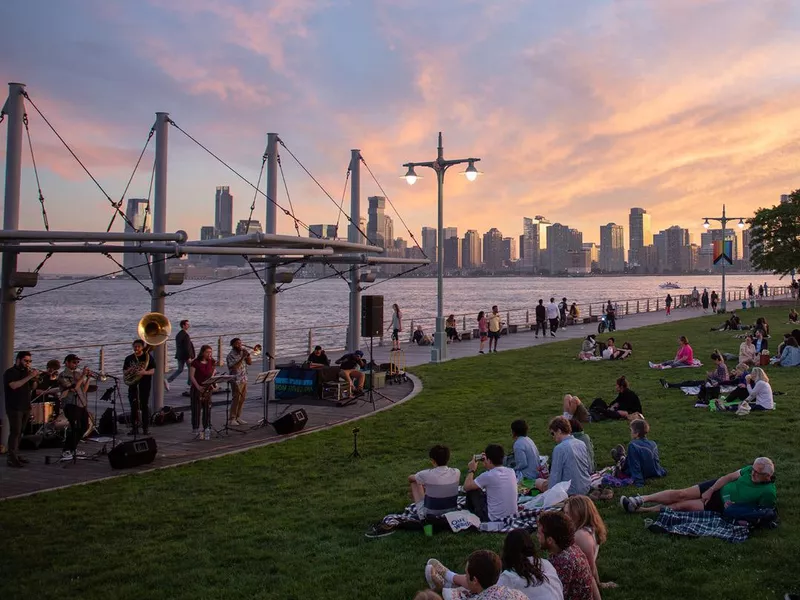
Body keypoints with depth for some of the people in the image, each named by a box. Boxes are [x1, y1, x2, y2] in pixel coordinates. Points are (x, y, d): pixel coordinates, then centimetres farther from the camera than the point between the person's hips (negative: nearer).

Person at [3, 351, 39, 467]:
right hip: (14, 408, -7)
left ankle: (16, 454, 12)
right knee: (15, 432, -12)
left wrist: (35, 379, -4)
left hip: (25, 407, 7)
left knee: (19, 432, 8)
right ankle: (11, 458, -13)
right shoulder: (10, 372, -6)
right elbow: (14, 385, -23)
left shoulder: (26, 372, 16)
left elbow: (32, 388, 16)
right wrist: (29, 377, -25)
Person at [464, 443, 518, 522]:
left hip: (494, 519, -6)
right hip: (513, 516, 6)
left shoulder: (487, 476, -21)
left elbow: (466, 487, -6)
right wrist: (487, 465, 19)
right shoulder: (511, 472, -3)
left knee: (472, 490, 11)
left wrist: (471, 470, 7)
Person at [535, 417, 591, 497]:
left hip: (571, 492, -8)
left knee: (539, 482, 7)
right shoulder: (582, 444, 4)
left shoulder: (559, 449, -18)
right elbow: (589, 469, 13)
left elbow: (555, 474, -15)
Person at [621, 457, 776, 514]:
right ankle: (642, 499, -2)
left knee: (683, 505, -14)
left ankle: (641, 510, -9)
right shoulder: (750, 469, -6)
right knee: (680, 494, -9)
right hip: (718, 487, 4)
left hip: (722, 506, -4)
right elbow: (729, 477, 0)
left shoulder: (769, 492, -21)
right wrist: (710, 491, -7)